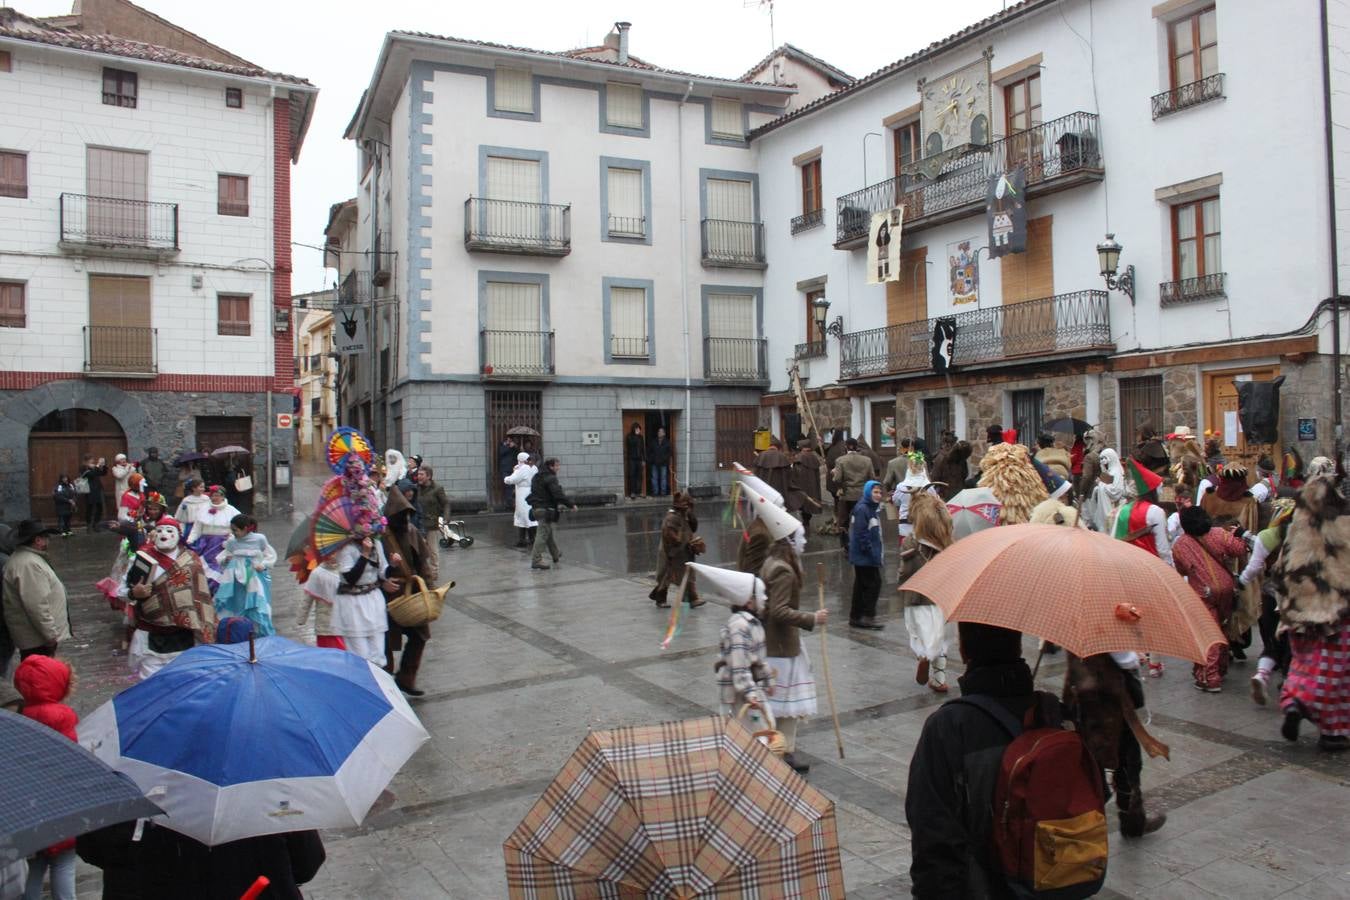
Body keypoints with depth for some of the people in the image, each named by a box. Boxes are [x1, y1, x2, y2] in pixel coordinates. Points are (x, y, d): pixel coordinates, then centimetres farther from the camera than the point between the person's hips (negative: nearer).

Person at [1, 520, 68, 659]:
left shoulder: (27, 558, 11)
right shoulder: (28, 565, -25)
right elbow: (36, 606, -28)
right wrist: (50, 634, -22)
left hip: (38, 633, 11)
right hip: (37, 638, -11)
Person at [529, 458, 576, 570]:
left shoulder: (537, 477, 14)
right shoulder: (550, 478, -17)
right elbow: (558, 494, -23)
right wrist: (572, 505, -16)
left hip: (537, 508, 10)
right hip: (546, 509, -10)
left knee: (548, 533, 22)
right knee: (543, 534, -7)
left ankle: (556, 555, 37)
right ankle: (536, 560, -9)